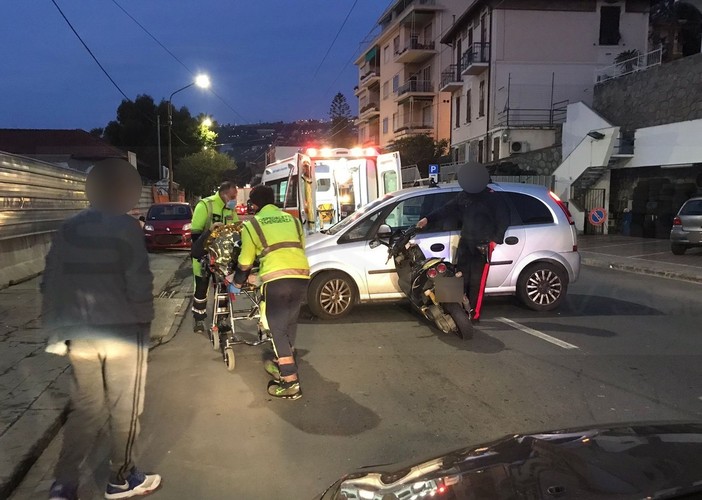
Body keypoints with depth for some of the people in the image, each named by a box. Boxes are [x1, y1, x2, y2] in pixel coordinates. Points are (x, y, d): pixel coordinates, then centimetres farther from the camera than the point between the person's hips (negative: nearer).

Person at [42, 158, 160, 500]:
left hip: (78, 334, 5)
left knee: (85, 408, 17)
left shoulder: (67, 229, 7)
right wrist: (144, 318, 0)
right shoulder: (126, 227, -11)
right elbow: (139, 283, -16)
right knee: (124, 410, 10)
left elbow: (50, 282, 8)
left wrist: (56, 324, 17)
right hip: (122, 332, -5)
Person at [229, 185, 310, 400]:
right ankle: (282, 365, 35)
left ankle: (291, 383, -1)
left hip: (276, 279, -5)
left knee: (278, 329, 2)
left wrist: (237, 281, 36)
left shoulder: (252, 224, 12)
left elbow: (245, 262, 17)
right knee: (289, 323, 22)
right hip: (302, 275, 5)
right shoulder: (292, 219, 23)